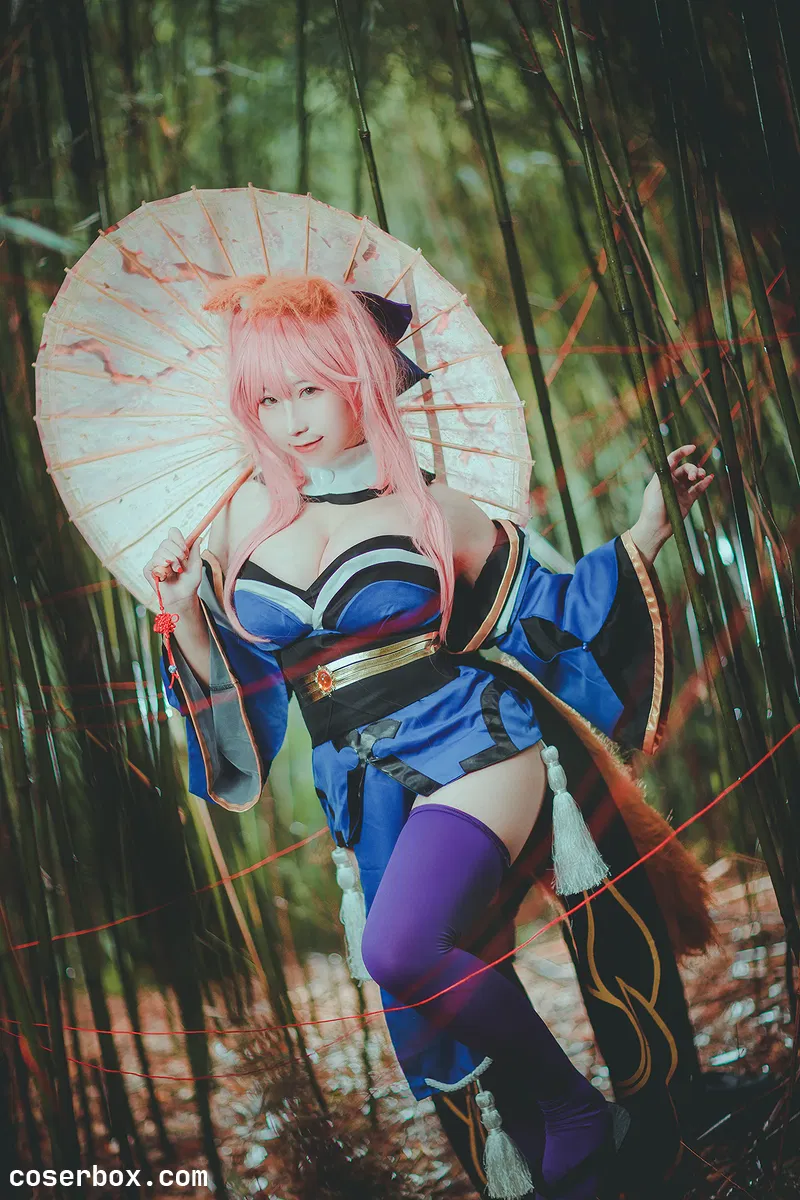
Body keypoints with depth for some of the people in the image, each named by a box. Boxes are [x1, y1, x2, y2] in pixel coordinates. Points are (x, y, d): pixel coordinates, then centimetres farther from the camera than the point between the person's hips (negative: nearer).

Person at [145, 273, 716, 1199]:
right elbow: (234, 676, 15)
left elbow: (542, 612, 8)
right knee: (433, 985, 6)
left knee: (397, 953, -26)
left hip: (471, 744, -5)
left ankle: (582, 1108, -5)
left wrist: (644, 536, -1)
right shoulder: (245, 518, 8)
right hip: (369, 792, 5)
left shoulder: (430, 507, 0)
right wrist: (185, 614, -3)